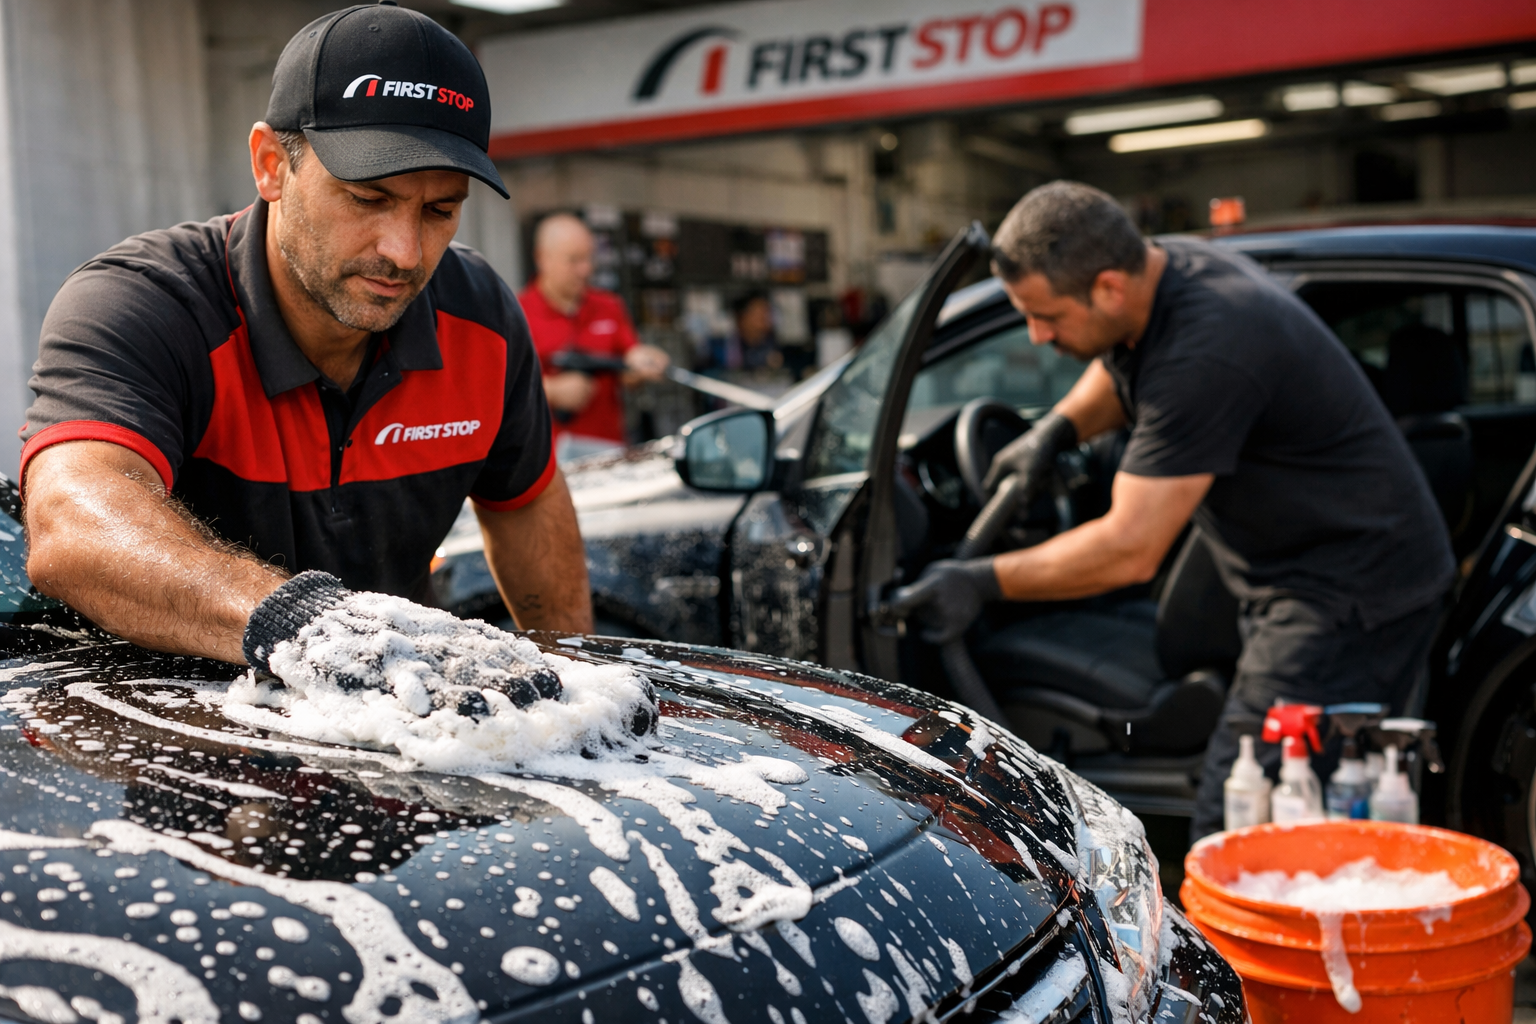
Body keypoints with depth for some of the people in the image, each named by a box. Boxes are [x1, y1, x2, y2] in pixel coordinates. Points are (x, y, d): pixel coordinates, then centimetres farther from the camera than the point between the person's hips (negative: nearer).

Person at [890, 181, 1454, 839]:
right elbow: (1117, 371, 25)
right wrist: (1057, 427, 5)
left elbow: (1129, 550, -28)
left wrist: (985, 582, -19)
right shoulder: (1164, 267, 0)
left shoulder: (1203, 356, -30)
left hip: (1350, 590, -10)